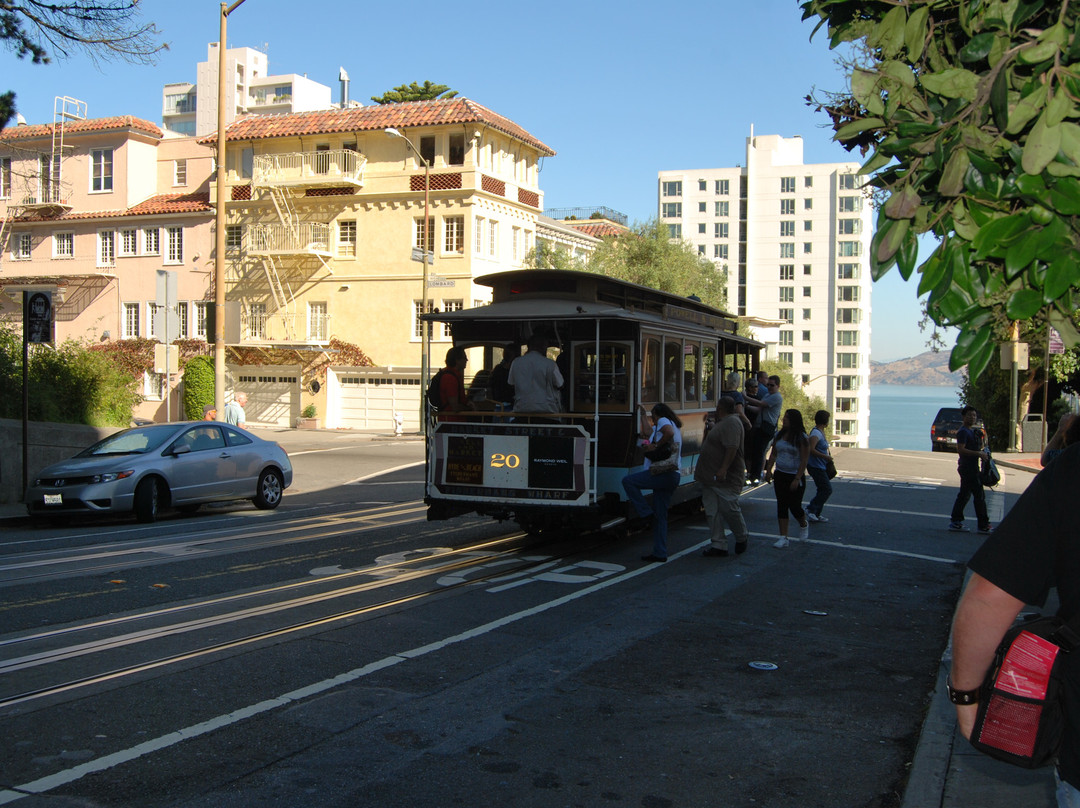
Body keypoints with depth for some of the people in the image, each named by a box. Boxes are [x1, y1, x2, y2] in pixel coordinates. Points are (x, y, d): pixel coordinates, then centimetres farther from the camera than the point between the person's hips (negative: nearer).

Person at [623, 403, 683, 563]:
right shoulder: (673, 425, 27)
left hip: (663, 474, -10)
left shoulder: (663, 421, -3)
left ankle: (646, 512, -6)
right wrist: (643, 413, 41)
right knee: (660, 516, 9)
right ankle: (660, 553, 9)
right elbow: (647, 432, 36)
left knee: (628, 481, -8)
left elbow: (669, 433, -27)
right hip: (673, 476, 10)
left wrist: (657, 445, -14)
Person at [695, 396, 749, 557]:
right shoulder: (723, 423, 17)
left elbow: (732, 448, -26)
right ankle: (719, 545, 7)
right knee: (712, 513, 5)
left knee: (730, 510, -1)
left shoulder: (731, 423, -16)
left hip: (726, 479, -10)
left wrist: (723, 469, -32)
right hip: (711, 478, 10)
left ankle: (742, 538, 20)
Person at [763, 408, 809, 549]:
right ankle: (783, 537, 4)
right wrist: (768, 470, 7)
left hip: (795, 476, -5)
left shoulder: (802, 438, -11)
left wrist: (797, 479, -17)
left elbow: (804, 460, -12)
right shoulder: (779, 435, 7)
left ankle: (804, 524, 33)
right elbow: (773, 454, 16)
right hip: (780, 475, 5)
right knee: (782, 506, 2)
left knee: (795, 506, 0)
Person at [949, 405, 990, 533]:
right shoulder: (963, 431, -13)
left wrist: (982, 452, 10)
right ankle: (983, 525, -5)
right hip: (968, 468, -11)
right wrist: (978, 453, -23)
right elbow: (960, 449, -23)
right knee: (979, 495, -8)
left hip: (971, 467, 11)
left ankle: (956, 522, 16)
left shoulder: (971, 431, 19)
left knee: (964, 495, 12)